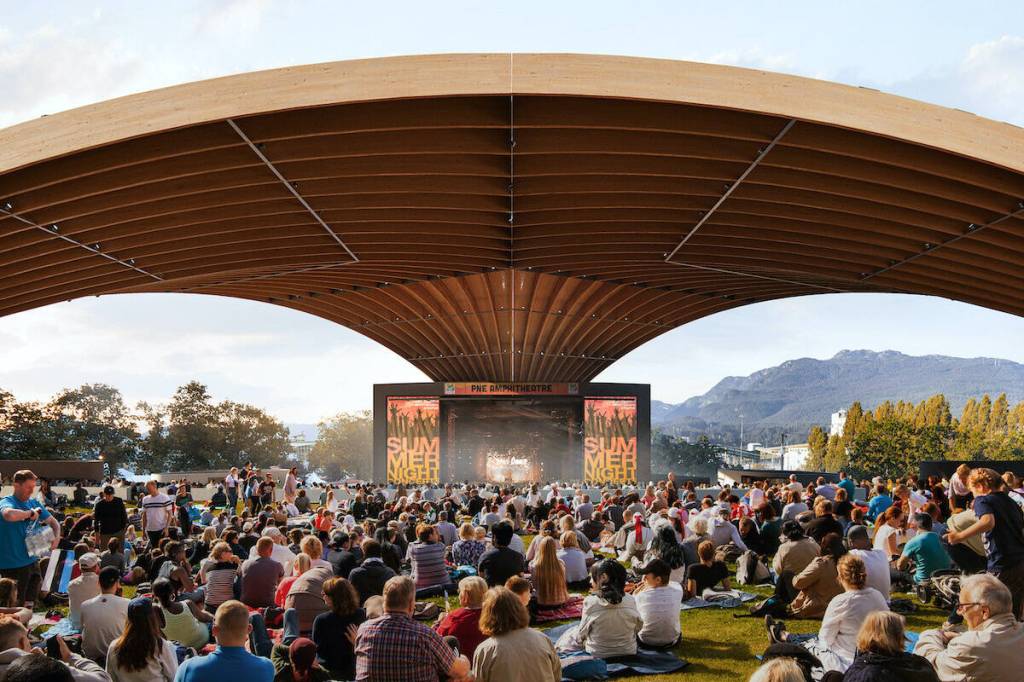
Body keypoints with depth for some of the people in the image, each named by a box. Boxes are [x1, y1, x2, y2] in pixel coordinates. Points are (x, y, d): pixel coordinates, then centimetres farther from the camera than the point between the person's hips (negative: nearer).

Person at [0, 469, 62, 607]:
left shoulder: (34, 503, 7)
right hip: (13, 564, -7)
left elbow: (53, 522, 17)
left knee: (29, 606, 18)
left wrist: (56, 537, -4)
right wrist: (31, 513, -24)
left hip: (32, 560, 7)